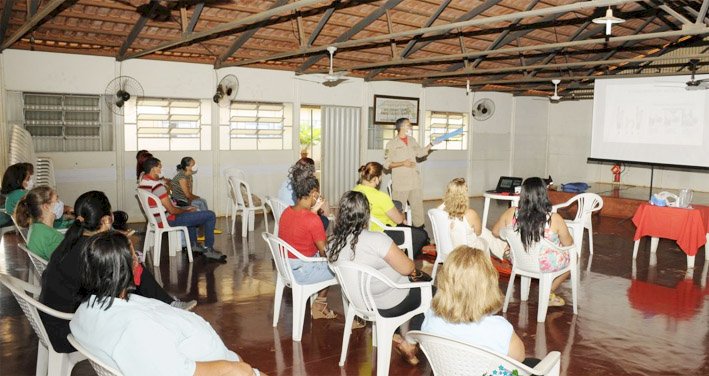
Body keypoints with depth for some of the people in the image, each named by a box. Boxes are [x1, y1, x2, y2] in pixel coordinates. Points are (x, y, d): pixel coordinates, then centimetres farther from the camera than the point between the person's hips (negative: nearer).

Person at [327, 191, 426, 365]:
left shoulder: (333, 244, -11)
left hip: (360, 302, 6)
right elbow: (407, 268, -24)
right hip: (389, 306, -6)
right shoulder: (376, 240, -32)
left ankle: (400, 338, 27)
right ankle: (410, 344, 28)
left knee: (410, 288, 30)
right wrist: (413, 267, -2)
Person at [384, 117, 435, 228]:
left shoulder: (412, 140, 13)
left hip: (414, 181, 6)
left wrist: (431, 144, 13)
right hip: (400, 183, -6)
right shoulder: (392, 144, -6)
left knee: (418, 206, 10)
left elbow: (420, 153, 27)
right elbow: (387, 164, -7)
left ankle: (419, 228, 21)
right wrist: (403, 163, -17)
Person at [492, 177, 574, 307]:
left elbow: (496, 232, -1)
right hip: (546, 265, -4)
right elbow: (569, 244, -10)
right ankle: (548, 294, 28)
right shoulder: (554, 219, -26)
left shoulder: (511, 213, -19)